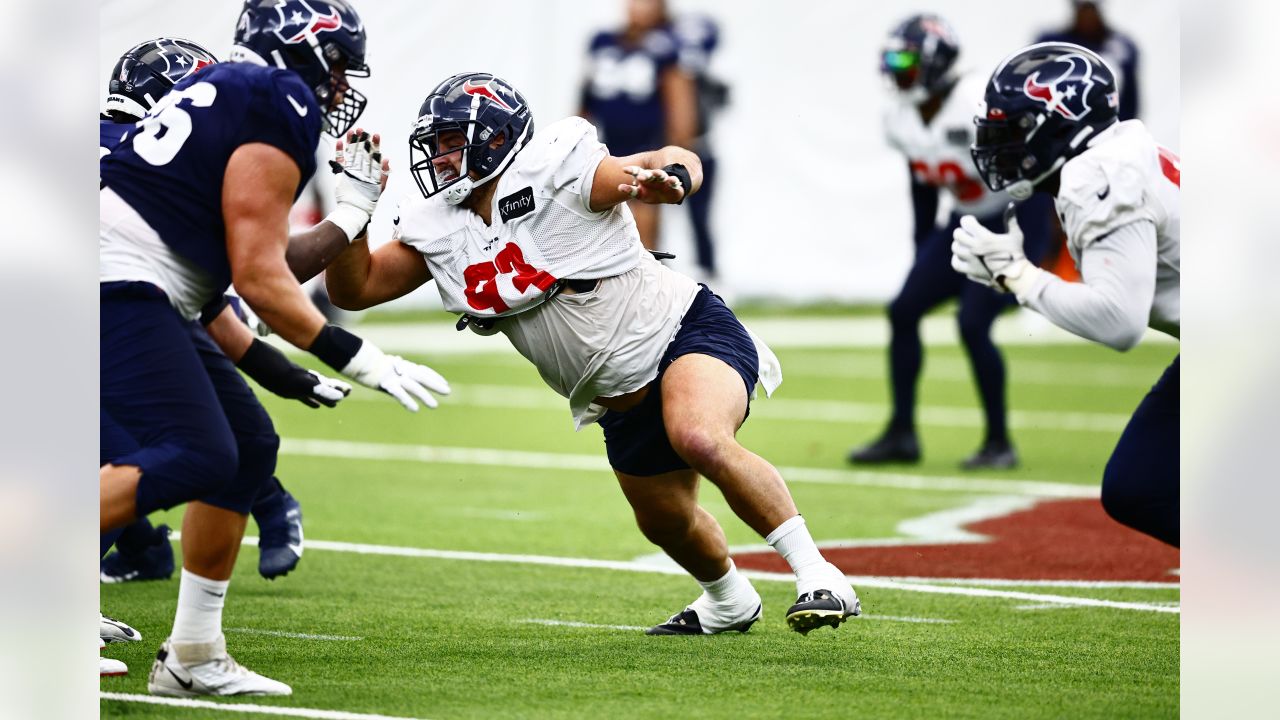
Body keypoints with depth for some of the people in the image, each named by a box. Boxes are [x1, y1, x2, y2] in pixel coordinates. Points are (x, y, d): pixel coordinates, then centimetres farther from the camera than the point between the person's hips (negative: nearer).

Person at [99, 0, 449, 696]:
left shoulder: (225, 89, 22)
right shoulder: (283, 108, -7)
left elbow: (265, 262, 24)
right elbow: (259, 280, -10)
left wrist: (353, 211, 28)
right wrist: (358, 359, -6)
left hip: (130, 297, 10)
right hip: (119, 291, -10)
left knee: (245, 452, 12)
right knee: (193, 460, -19)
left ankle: (194, 657, 14)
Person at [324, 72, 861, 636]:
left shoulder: (554, 172, -19)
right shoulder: (436, 230, 0)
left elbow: (680, 162, -18)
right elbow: (353, 289, 5)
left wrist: (667, 177, -42)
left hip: (683, 330, -8)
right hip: (620, 400, 8)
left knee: (700, 440, -37)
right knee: (667, 522, 21)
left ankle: (817, 575, -30)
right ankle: (728, 602, 53)